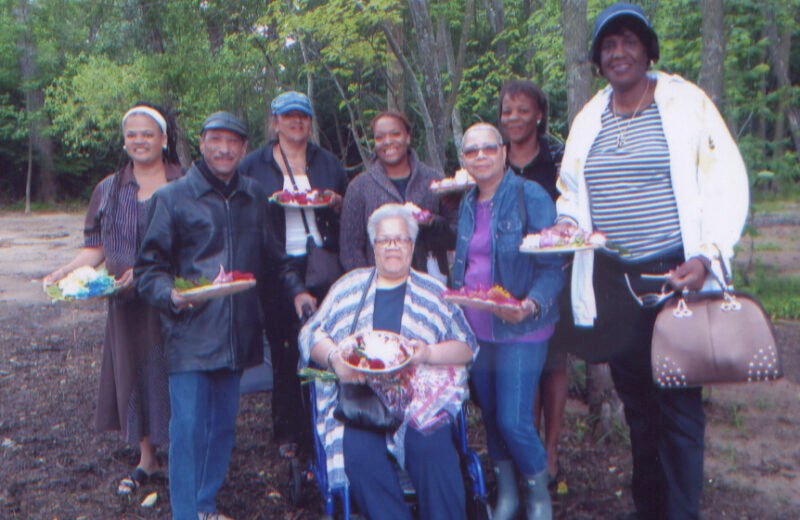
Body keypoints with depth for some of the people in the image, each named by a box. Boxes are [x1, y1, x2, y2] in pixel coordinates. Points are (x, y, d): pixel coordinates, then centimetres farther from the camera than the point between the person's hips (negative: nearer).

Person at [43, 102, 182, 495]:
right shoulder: (109, 189, 10)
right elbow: (96, 247, 9)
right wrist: (67, 270, -9)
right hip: (127, 302, 4)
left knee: (174, 371, 0)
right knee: (132, 371, 10)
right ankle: (146, 459, 25)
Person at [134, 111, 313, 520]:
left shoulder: (254, 197, 13)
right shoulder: (172, 197, 1)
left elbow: (272, 255, 23)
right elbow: (149, 268, 0)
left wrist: (296, 290, 9)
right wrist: (171, 295, -19)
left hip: (238, 334, 4)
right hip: (190, 334, -4)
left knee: (222, 425, 12)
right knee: (188, 430, -4)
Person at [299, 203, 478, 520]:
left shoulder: (434, 291, 17)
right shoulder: (349, 286, 19)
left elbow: (467, 347, 10)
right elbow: (311, 334, 14)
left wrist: (429, 353, -10)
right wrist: (334, 358, -7)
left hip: (420, 397, 0)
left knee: (432, 447, -30)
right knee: (359, 454, -29)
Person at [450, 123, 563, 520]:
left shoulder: (531, 197, -10)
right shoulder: (468, 203, 10)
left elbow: (552, 266, -12)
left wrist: (531, 305, -27)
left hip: (520, 329, -6)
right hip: (475, 329, 6)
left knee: (513, 422, -8)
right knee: (490, 417, 13)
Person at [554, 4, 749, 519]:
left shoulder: (686, 102, -1)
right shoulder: (588, 119, 12)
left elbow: (727, 183, -4)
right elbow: (571, 189, 22)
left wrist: (707, 255, -16)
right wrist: (567, 221, 1)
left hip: (675, 276, -4)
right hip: (611, 281, 4)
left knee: (679, 407, -1)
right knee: (637, 404, 14)